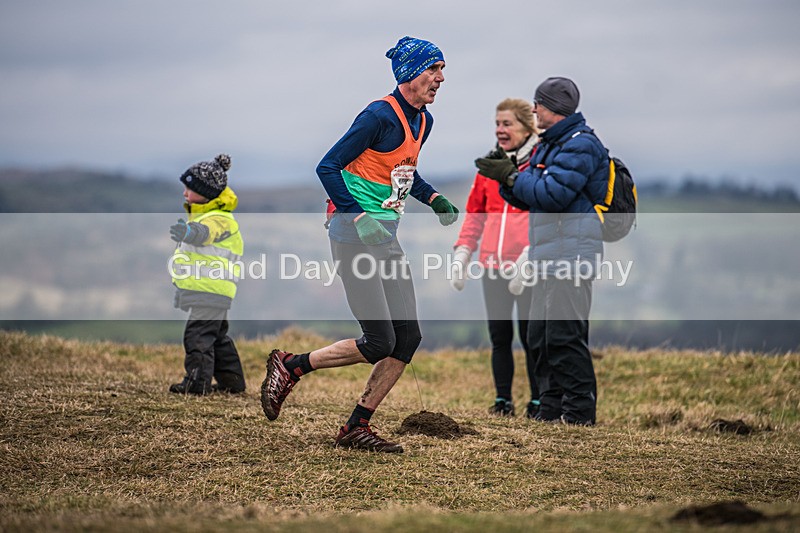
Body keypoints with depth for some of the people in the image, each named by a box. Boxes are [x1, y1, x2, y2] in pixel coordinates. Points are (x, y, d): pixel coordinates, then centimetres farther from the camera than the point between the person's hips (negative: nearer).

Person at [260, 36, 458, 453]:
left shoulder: (423, 121, 11)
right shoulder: (380, 116, -16)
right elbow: (328, 167, -15)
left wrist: (433, 199, 10)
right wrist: (358, 218, -23)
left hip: (386, 239, 9)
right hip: (353, 238, -9)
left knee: (408, 338, 2)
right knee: (379, 343, -11)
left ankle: (356, 429, 11)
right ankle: (288, 367, 8)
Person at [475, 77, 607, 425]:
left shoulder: (580, 145, -10)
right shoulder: (549, 145, 21)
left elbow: (553, 194, -21)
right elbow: (528, 197, 21)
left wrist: (511, 176, -12)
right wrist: (506, 177, 3)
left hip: (571, 255, -10)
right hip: (547, 256, 10)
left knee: (566, 335, -11)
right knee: (541, 337, 11)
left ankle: (579, 411, -7)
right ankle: (551, 408, 17)